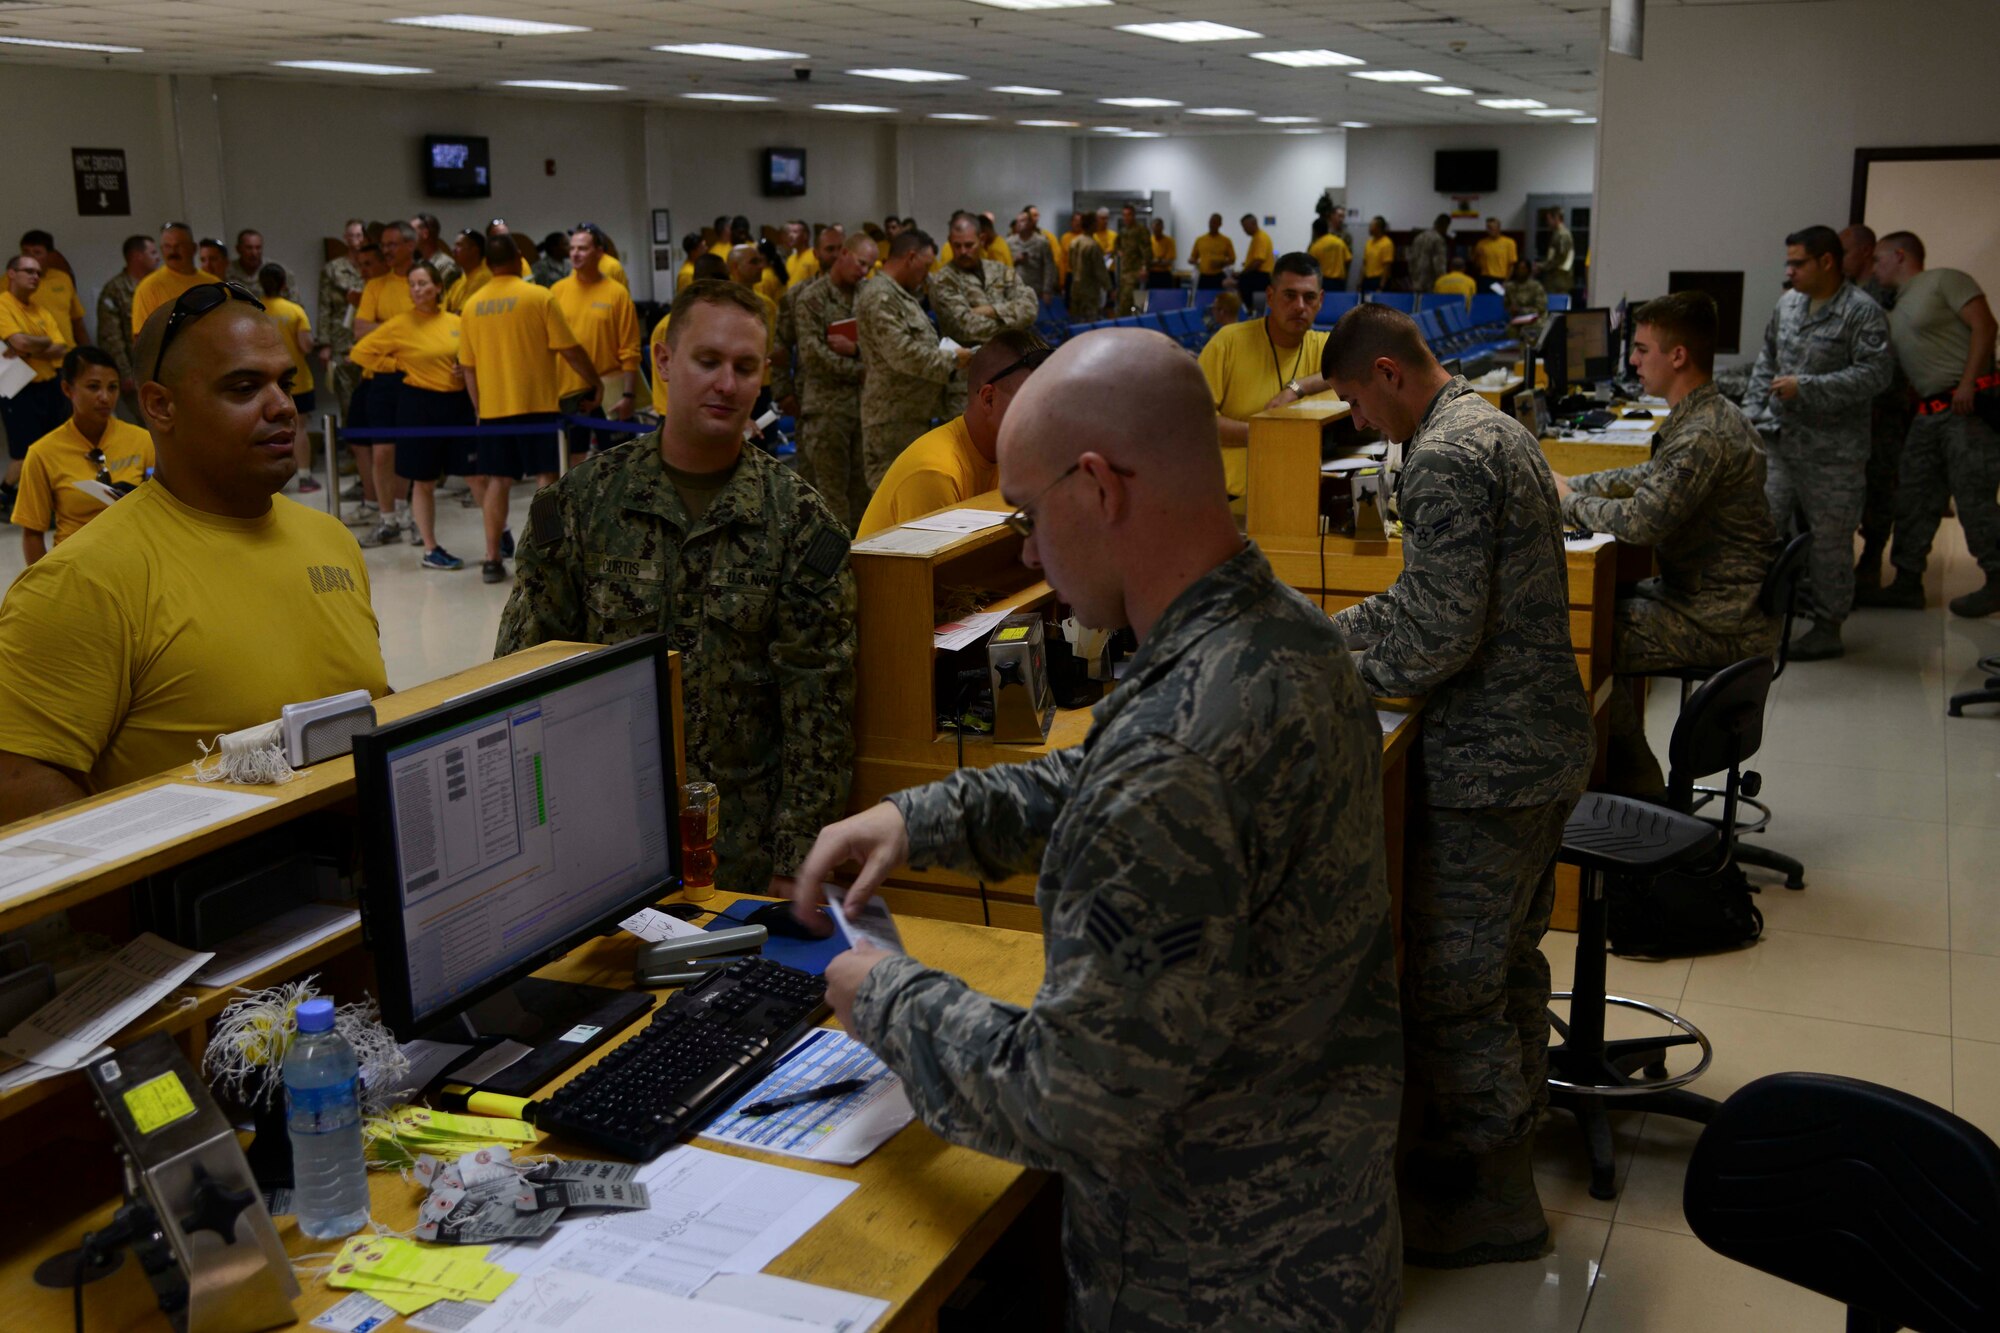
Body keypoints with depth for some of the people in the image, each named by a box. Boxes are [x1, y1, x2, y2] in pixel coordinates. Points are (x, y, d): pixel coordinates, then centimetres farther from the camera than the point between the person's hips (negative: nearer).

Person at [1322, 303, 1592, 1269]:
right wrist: (1320, 637, 15)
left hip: (1489, 762, -10)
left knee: (1450, 989, 1)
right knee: (1507, 958, 22)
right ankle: (1513, 1126, 37)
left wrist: (1339, 680, -9)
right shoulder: (1493, 428, 14)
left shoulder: (1444, 457, -20)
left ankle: (1486, 1205, 13)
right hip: (1543, 744, 10)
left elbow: (1438, 634, -25)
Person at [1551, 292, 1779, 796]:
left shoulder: (1704, 437, -25)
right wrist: (1573, 484, 11)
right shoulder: (1711, 416, 10)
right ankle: (1627, 776, 24)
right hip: (1719, 598, 10)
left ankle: (1638, 789, 6)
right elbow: (1653, 478, 24)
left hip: (1720, 624, -10)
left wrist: (1569, 501, -14)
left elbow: (1642, 522, -32)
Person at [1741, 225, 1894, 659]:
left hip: (1833, 452, -6)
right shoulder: (1787, 304, 11)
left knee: (1829, 541, 1)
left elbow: (1876, 373, -18)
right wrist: (1754, 412, 10)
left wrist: (1805, 388, -22)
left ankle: (1828, 627, 11)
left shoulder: (1862, 313, -10)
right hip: (1781, 442, 7)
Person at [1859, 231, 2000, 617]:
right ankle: (1908, 583, 14)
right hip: (1929, 412, 9)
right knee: (1914, 498, 8)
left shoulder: (1944, 281, -3)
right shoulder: (1895, 311, 21)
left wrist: (1967, 382, -20)